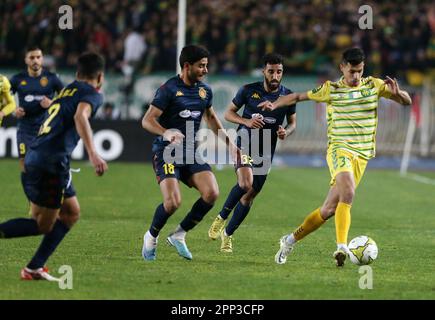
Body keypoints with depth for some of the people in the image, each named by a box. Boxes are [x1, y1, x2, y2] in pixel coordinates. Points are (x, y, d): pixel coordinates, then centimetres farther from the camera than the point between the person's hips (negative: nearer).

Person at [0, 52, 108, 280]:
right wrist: (93, 154, -28)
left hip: (32, 158, 8)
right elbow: (80, 116, -19)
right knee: (43, 225, -1)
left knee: (71, 212, 18)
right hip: (52, 161, -8)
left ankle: (35, 268, 11)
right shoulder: (92, 94, 1)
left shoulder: (66, 91, 25)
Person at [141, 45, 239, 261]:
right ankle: (151, 236, 9)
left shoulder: (205, 91, 10)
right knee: (173, 202, -22)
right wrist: (165, 132, -34)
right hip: (166, 152, -6)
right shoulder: (169, 89, -11)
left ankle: (179, 235, 3)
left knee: (211, 193, -15)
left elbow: (210, 116, 29)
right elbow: (147, 120, -15)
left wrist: (228, 142, 27)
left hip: (190, 153, 6)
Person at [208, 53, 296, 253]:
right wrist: (247, 121, -18)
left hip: (266, 152, 3)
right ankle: (221, 218, -5)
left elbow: (292, 122, 11)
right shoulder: (249, 90, -6)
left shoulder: (287, 96, -1)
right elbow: (229, 113, 2)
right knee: (245, 183, -28)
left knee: (250, 195, 5)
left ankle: (227, 234, 22)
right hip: (244, 144, -3)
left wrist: (286, 132, -13)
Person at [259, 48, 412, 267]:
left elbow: (407, 101, 9)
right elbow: (299, 96, 11)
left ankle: (291, 240, 20)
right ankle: (342, 247, -38)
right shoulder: (331, 89, 2)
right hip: (339, 149, -4)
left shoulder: (374, 85, 8)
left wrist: (397, 93, -13)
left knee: (329, 210, 3)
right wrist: (275, 104, -5)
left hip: (361, 155, 4)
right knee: (348, 194, -32)